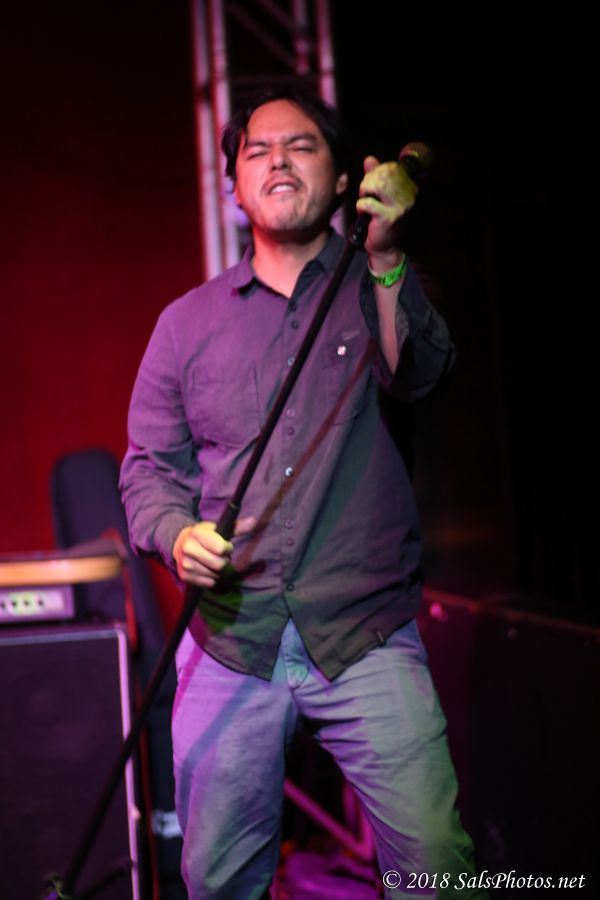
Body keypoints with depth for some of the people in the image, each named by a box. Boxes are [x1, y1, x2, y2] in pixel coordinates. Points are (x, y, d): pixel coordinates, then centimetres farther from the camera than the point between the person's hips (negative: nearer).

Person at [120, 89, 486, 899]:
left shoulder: (384, 291, 7)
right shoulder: (187, 322, 12)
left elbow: (418, 376, -13)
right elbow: (149, 465, 13)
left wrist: (384, 257, -28)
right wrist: (177, 534, -9)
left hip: (366, 639, -2)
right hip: (227, 644, 2)